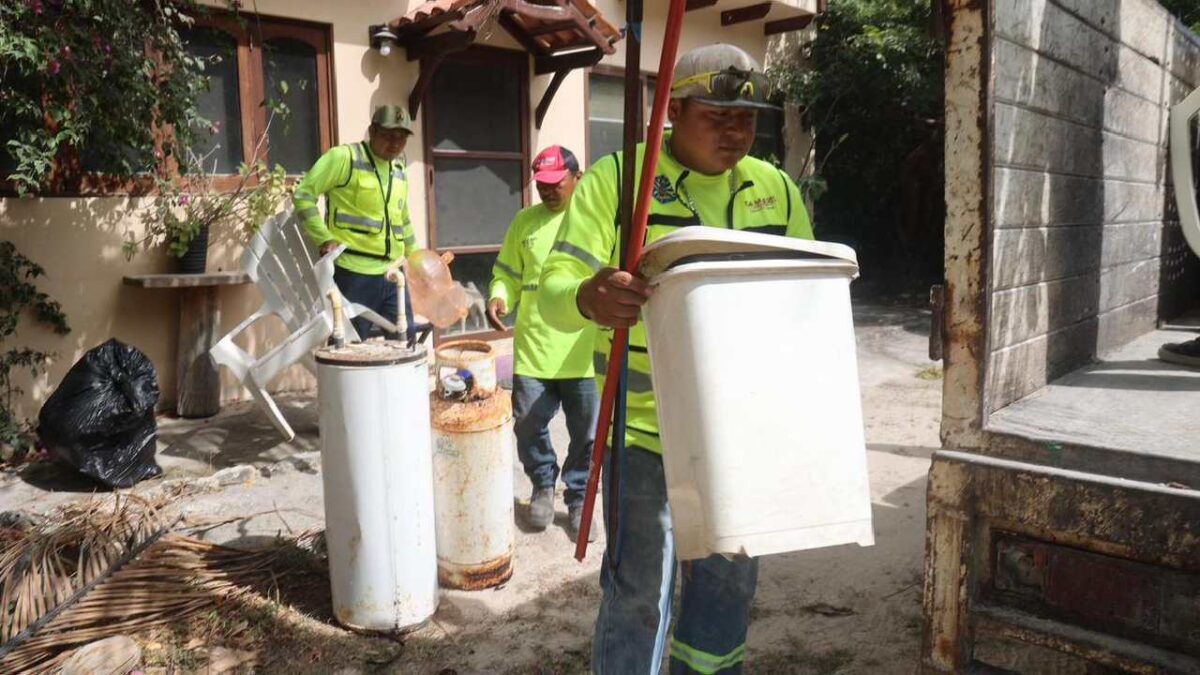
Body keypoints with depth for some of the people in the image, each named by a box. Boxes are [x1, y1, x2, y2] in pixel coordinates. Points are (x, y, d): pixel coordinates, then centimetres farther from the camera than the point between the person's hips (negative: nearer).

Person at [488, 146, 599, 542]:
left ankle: (579, 499, 27)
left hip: (585, 353, -2)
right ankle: (543, 487, 33)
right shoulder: (525, 221, 9)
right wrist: (498, 297, -7)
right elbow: (507, 275, 13)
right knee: (528, 427, 7)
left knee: (587, 434, 7)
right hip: (532, 351, 2)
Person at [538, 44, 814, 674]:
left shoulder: (776, 189, 6)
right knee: (639, 589, 1)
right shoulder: (616, 179, -7)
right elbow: (554, 288, -12)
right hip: (645, 425, -4)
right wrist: (587, 299, -37)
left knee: (729, 576, 19)